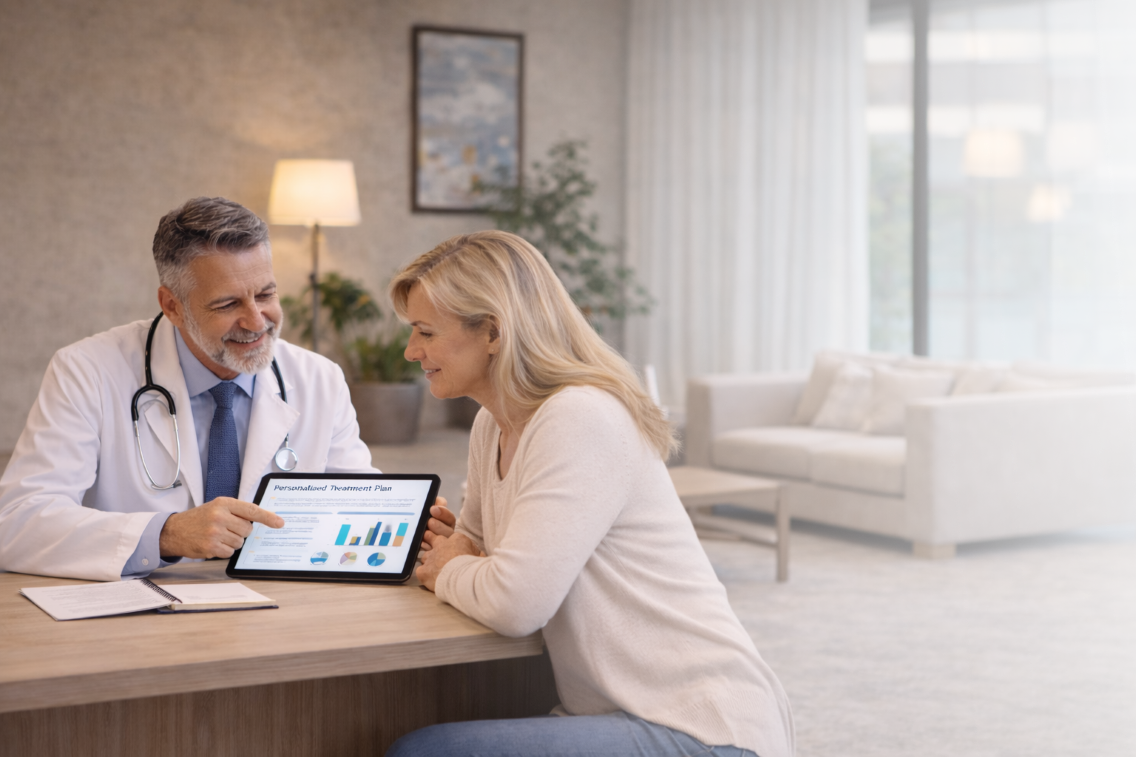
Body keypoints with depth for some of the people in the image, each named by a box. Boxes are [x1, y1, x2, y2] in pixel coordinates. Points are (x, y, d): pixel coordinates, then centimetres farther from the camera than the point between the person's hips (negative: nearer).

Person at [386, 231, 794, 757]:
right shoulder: (493, 426, 10)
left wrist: (451, 571, -6)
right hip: (621, 712, 9)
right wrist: (451, 550, -1)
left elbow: (515, 604, -26)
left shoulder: (581, 419, -18)